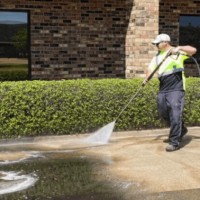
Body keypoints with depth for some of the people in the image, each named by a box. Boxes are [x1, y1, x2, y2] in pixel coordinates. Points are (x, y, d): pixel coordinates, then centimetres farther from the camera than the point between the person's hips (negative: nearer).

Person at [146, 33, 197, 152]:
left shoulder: (178, 52, -1)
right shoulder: (157, 57, 17)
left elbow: (193, 50, -12)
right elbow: (150, 69, 16)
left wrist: (179, 48, -23)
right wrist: (148, 77, -4)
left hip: (176, 89, -7)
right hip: (163, 90, 7)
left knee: (175, 114, -11)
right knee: (163, 113, 12)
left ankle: (175, 142, -5)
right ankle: (181, 130, 34)